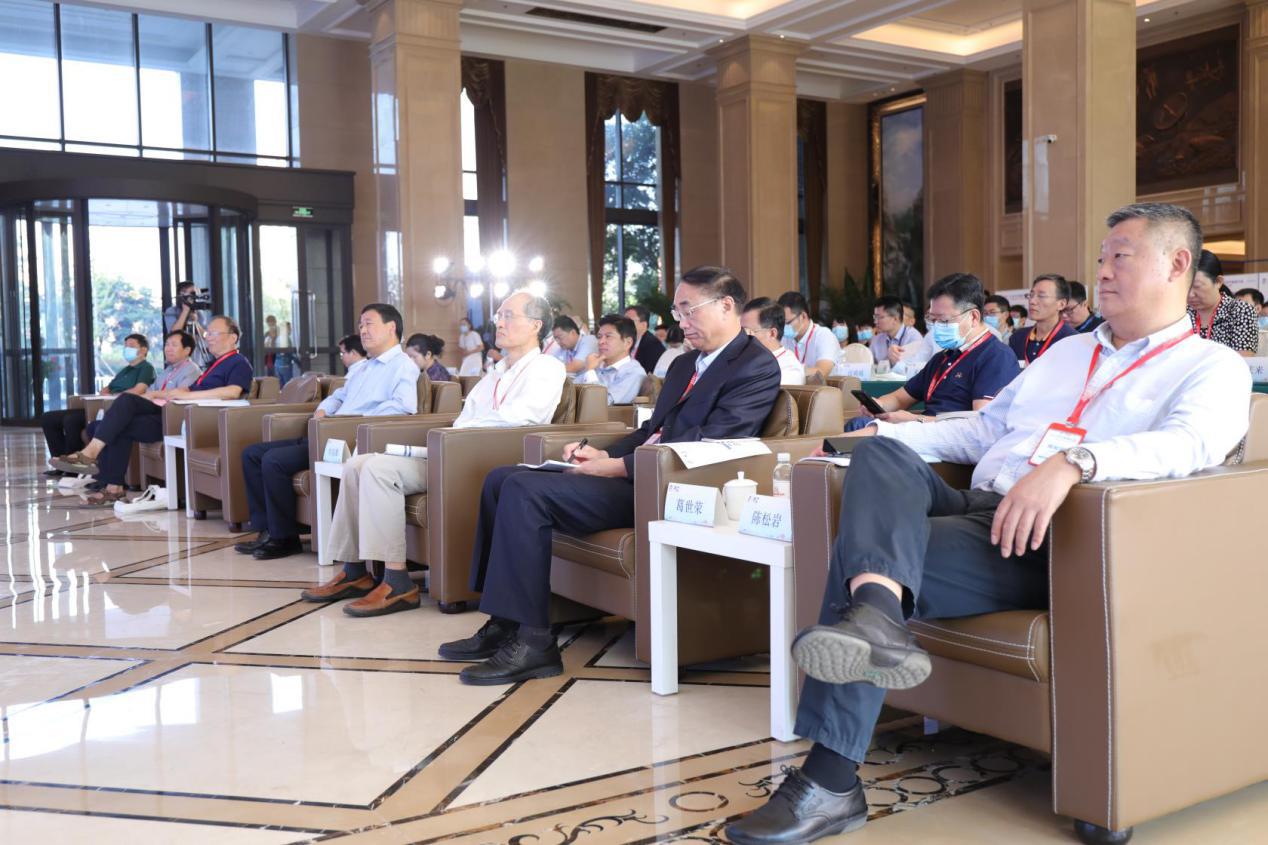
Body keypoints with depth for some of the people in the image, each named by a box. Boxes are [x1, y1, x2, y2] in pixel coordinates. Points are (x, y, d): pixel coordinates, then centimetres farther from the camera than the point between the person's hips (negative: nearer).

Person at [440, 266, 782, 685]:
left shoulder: (756, 367, -7)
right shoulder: (685, 364, 23)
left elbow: (707, 444, -17)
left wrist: (618, 466, -17)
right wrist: (604, 454, 3)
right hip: (635, 470, 10)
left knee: (525, 490, -23)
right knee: (501, 479, 3)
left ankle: (531, 641, -17)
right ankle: (504, 623, 4)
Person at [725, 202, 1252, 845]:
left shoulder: (1212, 368, 6)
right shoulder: (1067, 351, 30)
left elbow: (1191, 442, -17)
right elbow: (983, 428, 32)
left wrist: (1070, 464, -36)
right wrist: (882, 433, 17)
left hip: (1044, 542, -7)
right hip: (976, 504, 7)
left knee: (857, 551, -26)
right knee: (881, 454, -23)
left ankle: (829, 784, -30)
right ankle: (878, 614, -51)